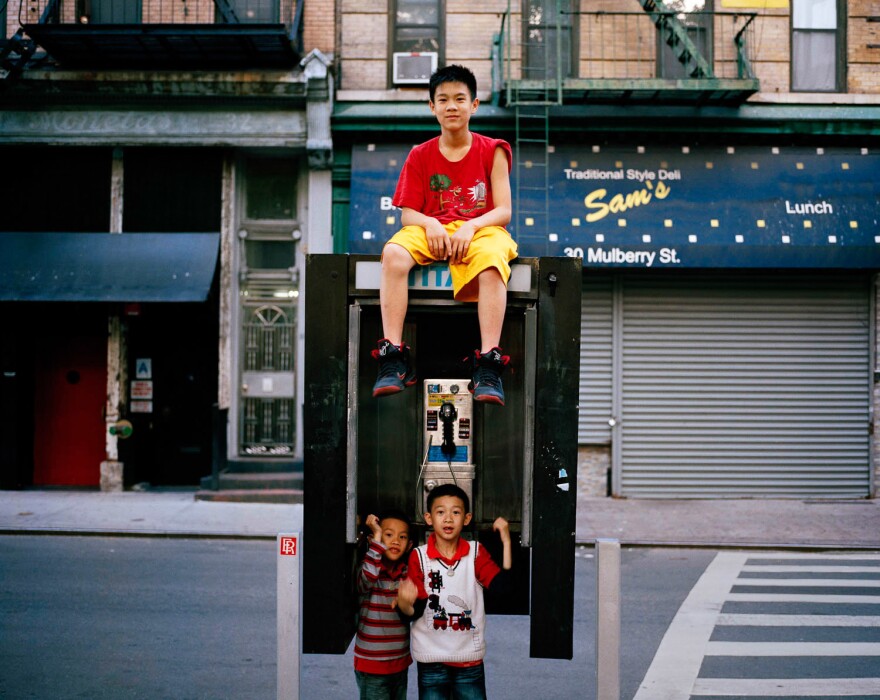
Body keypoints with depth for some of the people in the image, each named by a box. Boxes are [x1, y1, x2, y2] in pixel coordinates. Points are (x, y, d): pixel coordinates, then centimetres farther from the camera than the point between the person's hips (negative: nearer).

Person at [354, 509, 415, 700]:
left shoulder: (407, 573, 5)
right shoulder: (367, 569, -11)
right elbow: (366, 580, -35)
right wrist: (377, 538, -31)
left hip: (400, 663, 5)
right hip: (371, 665, -5)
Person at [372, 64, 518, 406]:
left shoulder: (492, 151, 9)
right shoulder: (420, 155, 13)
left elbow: (503, 211, 1)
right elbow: (407, 213, 8)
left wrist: (470, 227, -18)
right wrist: (430, 224, -16)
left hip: (480, 230, -1)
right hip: (430, 230, 2)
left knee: (492, 262, -39)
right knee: (393, 254, -34)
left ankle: (488, 367, -43)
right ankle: (394, 358, -36)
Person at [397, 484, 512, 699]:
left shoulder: (476, 553, -1)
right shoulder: (419, 557, -6)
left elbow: (502, 586, -16)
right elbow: (417, 611, -7)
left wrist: (506, 542, -19)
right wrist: (405, 604, -31)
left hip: (470, 658, 1)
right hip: (432, 659, -1)